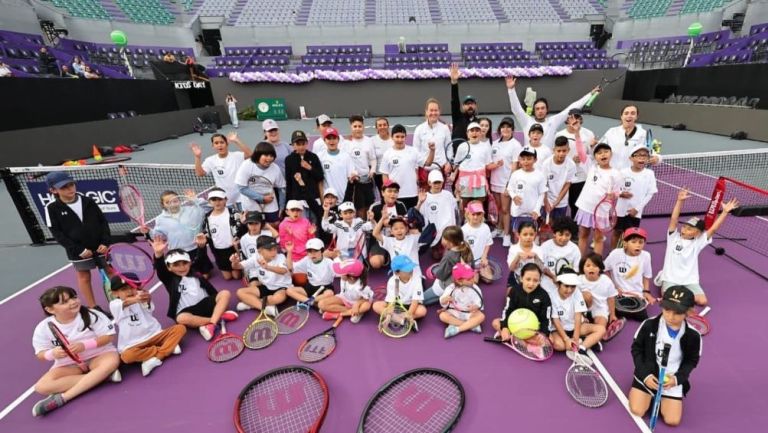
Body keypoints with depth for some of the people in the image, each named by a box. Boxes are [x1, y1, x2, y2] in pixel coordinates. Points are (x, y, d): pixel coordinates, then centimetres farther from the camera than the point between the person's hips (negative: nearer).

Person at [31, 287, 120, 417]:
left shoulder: (91, 315, -12)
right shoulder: (43, 328, -5)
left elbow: (109, 336, -12)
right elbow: (41, 355, 0)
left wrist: (84, 345, -26)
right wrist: (53, 353, -24)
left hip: (99, 356, -2)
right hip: (68, 364, 3)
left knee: (112, 360, -35)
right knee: (41, 387, -24)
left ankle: (62, 398, -31)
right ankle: (101, 376, -26)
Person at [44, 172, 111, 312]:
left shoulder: (88, 201, -2)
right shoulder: (52, 208, -7)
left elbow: (103, 222, 2)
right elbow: (57, 233, -7)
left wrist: (105, 242, -10)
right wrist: (79, 250, -15)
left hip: (100, 246, 1)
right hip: (79, 252, -1)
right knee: (84, 277, 12)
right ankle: (93, 307, 24)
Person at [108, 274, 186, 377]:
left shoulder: (142, 298, 1)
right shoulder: (114, 304, -4)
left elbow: (149, 306, -25)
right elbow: (126, 303, -30)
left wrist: (147, 299, -51)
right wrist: (136, 299, -55)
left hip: (155, 334, 2)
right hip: (133, 344, -2)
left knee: (180, 328, -16)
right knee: (126, 356, -33)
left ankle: (156, 357, -26)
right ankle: (168, 347, -23)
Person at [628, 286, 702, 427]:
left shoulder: (693, 335, -15)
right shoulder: (649, 325, -18)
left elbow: (691, 361, 2)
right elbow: (636, 349, -5)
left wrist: (677, 378, -11)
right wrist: (645, 374, -13)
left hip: (672, 380, 1)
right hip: (647, 375, -1)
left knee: (672, 421, -4)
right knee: (637, 411, -7)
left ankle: (659, 399, 25)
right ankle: (650, 396, 24)